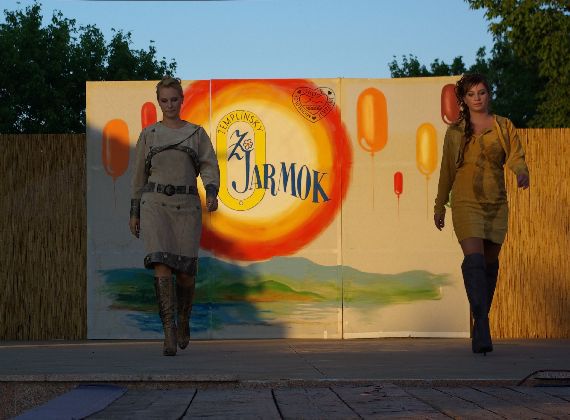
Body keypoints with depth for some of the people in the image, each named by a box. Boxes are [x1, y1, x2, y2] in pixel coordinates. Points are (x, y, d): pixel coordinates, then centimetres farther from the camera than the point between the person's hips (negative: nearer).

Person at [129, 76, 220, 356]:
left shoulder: (197, 133, 10)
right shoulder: (148, 135, 10)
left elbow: (209, 167, 2)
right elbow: (139, 175, 15)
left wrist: (212, 194, -17)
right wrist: (134, 213, 13)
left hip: (187, 205, 1)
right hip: (155, 203, -1)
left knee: (186, 270, -2)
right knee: (161, 264, -18)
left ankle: (183, 319, 27)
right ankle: (169, 332, -19)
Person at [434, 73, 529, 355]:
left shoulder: (504, 127, 7)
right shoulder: (455, 132, 8)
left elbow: (515, 156, -4)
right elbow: (447, 171, 15)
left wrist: (521, 172, -28)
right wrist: (439, 207, 19)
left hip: (496, 204, 2)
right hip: (466, 202, -2)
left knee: (490, 262, 9)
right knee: (474, 259, -18)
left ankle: (481, 322, 26)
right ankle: (482, 328, -27)